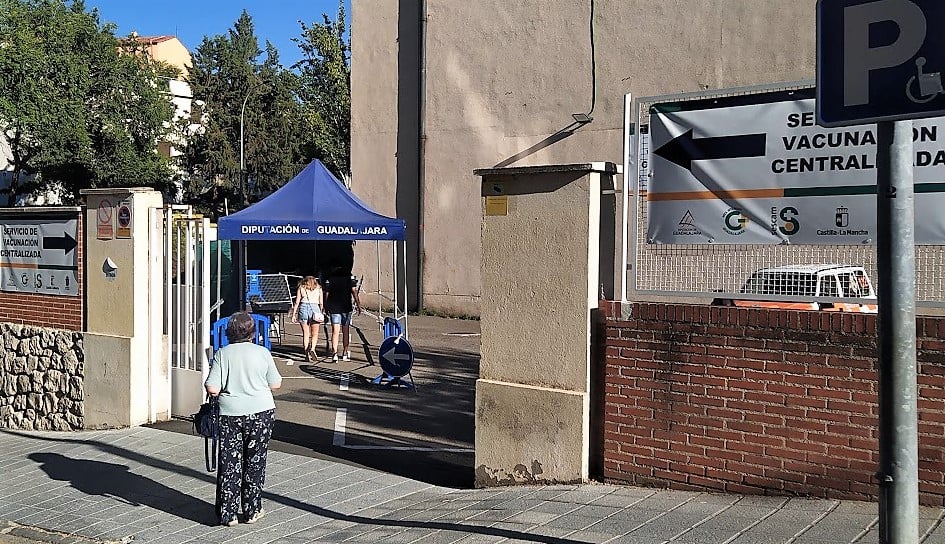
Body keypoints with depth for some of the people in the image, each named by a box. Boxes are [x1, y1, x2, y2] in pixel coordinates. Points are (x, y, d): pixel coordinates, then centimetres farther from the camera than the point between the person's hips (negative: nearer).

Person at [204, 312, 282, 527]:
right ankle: (252, 511, 18)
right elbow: (276, 384, 2)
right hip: (261, 413, 0)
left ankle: (228, 514, 12)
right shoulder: (263, 353, -2)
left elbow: (212, 389, -10)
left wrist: (225, 388, 11)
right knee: (255, 463, 11)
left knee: (229, 464, 8)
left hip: (230, 414, 0)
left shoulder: (222, 354, -4)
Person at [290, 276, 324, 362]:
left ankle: (307, 353, 5)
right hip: (315, 308, 0)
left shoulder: (301, 288, 13)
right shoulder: (318, 288, 15)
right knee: (314, 334, 7)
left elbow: (297, 302, 7)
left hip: (303, 307, 1)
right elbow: (321, 303, 7)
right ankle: (312, 349, -16)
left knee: (305, 334, 7)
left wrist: (294, 315, 9)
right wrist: (322, 313, 8)